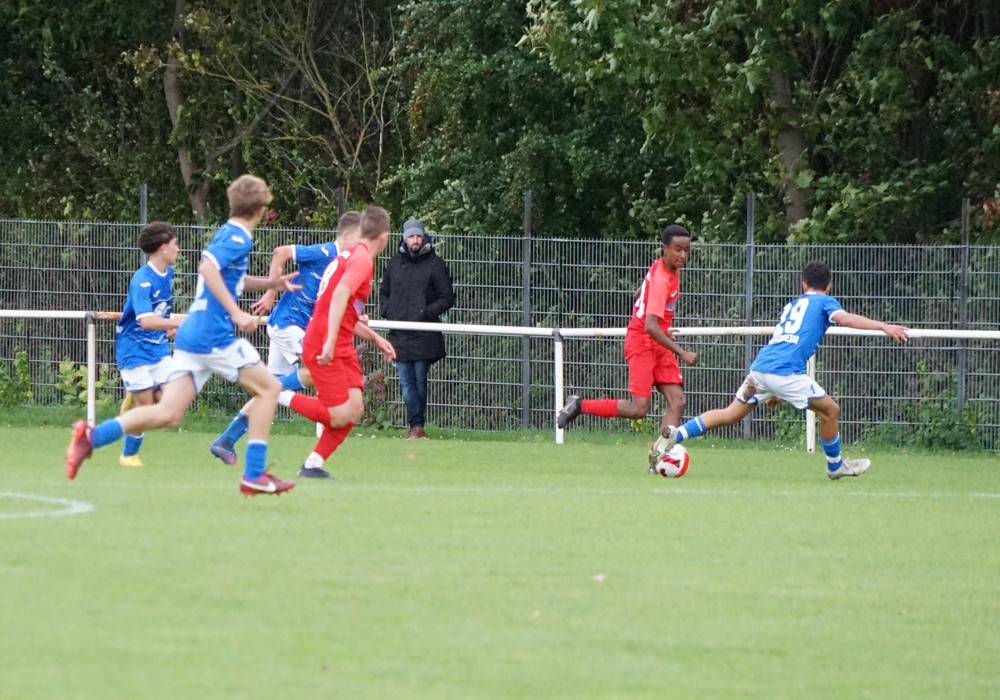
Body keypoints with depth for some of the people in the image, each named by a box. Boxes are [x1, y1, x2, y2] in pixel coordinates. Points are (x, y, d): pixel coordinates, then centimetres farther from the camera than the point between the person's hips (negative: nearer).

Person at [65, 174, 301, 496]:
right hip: (214, 334, -9)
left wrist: (270, 283, 33)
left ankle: (92, 436, -11)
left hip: (191, 334, 9)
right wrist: (236, 313, -26)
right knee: (269, 387, 4)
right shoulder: (238, 237, -8)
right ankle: (254, 475, 1)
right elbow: (207, 267, -25)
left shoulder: (229, 234, 20)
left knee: (168, 413, 1)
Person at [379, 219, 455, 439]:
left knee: (419, 381, 1)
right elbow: (384, 293, 23)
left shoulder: (435, 264, 0)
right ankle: (416, 425, -3)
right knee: (407, 382, -2)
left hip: (424, 335, -4)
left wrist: (426, 313, -13)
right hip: (399, 334, 4)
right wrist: (387, 312, 4)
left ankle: (416, 426, 7)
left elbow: (447, 298, -1)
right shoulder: (395, 264, 14)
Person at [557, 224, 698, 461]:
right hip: (641, 343, -9)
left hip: (658, 345, 9)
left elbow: (640, 294, 23)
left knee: (677, 401, -5)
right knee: (639, 408, -12)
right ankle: (579, 406, 4)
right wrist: (682, 353, -30)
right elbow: (650, 326, -30)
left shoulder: (667, 269, 5)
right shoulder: (661, 279, -23)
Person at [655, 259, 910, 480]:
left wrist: (775, 390, 42)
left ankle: (674, 435, 5)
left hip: (761, 365, 7)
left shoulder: (792, 305, 30)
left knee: (730, 415, 14)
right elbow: (844, 318, -12)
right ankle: (836, 466, 22)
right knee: (830, 410, 9)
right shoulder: (824, 302, 10)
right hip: (785, 372, -7)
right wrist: (884, 327, -21)